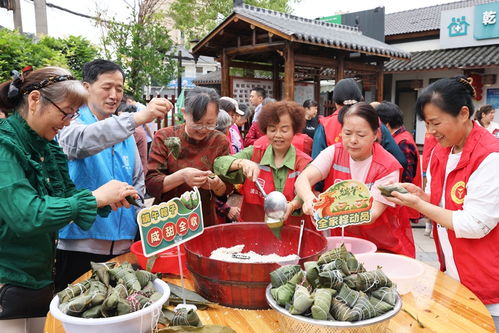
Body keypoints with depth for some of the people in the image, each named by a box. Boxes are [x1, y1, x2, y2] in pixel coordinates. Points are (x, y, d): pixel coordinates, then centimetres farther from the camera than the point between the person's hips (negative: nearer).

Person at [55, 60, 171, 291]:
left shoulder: (125, 132, 12)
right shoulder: (72, 125, -6)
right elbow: (82, 141, -31)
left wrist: (137, 211, -2)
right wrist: (137, 118, -42)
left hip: (124, 244, 5)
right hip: (81, 245, -5)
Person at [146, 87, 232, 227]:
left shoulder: (221, 141, 0)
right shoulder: (164, 137, -5)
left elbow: (226, 190, 3)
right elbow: (151, 184, -9)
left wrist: (216, 185, -20)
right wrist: (181, 176, -26)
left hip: (205, 222, 1)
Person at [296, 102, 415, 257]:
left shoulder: (388, 167, -15)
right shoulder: (334, 153, -5)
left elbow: (372, 214, -22)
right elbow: (303, 179, -18)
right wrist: (309, 198, -41)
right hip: (345, 240, 2)